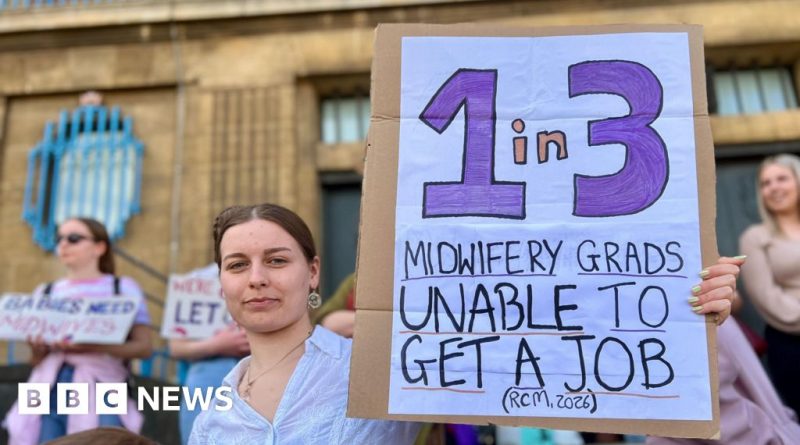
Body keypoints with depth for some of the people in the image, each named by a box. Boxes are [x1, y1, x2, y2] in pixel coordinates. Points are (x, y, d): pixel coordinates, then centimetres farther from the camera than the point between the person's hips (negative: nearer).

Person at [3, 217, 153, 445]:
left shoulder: (123, 288, 6)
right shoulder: (45, 292, 17)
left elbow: (144, 347, -1)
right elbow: (36, 360, 18)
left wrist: (96, 347, -16)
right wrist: (38, 349, -6)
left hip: (100, 396, -3)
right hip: (49, 395, 4)